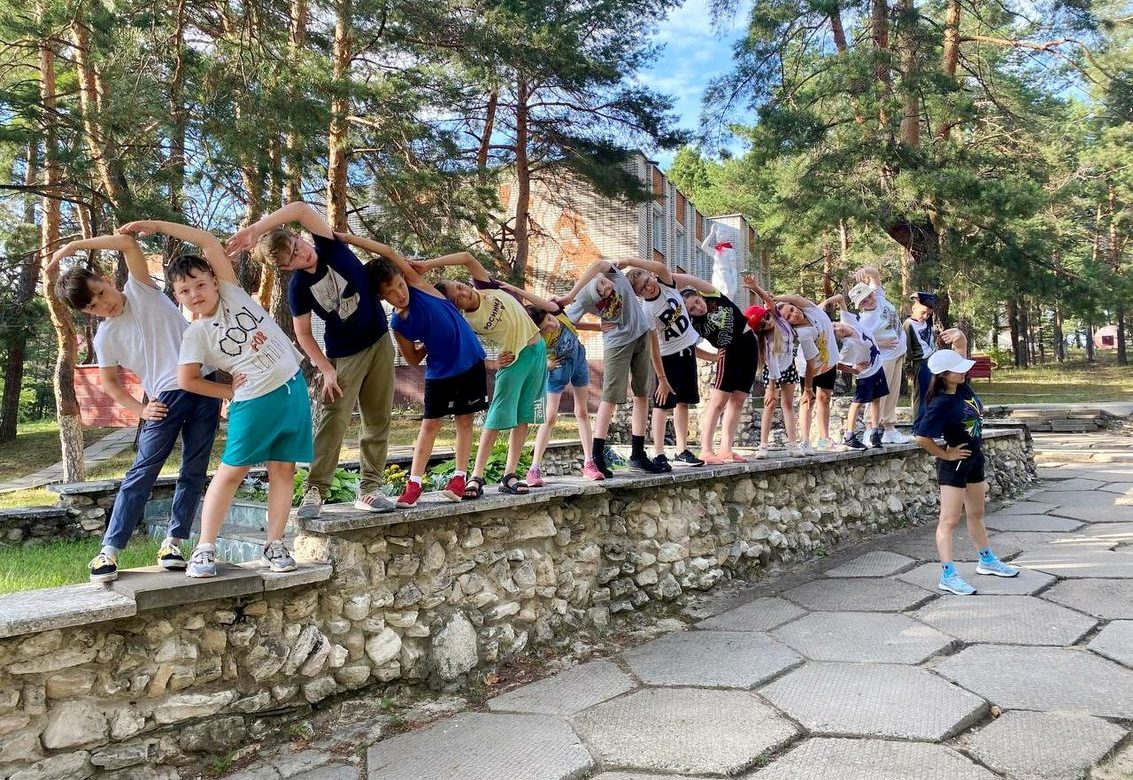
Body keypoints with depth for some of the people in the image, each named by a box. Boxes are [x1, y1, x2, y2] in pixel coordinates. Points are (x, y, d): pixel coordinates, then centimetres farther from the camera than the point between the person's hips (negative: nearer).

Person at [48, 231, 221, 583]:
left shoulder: (140, 290, 5)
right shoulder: (105, 338, 7)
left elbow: (128, 241, -7)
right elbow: (109, 383, 13)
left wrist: (74, 245, -7)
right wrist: (141, 409, -1)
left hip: (203, 386, 0)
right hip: (166, 399, 1)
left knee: (194, 472, 1)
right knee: (141, 474, -3)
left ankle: (172, 543, 10)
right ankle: (109, 550, 1)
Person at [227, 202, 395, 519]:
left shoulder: (330, 247, -11)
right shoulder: (297, 288, -12)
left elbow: (301, 209, -26)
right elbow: (303, 333, -5)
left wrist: (253, 230, -31)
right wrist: (327, 370, -13)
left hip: (380, 342, 2)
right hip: (344, 356, -2)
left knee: (378, 420, 3)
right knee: (333, 421, -9)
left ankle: (369, 489, 8)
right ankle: (315, 491, -5)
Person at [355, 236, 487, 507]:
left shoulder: (417, 285, -13)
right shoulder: (397, 324, -9)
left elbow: (388, 252, -19)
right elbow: (414, 359, 2)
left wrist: (345, 237, -17)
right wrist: (430, 342, -10)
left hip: (470, 361, -1)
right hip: (439, 372, 1)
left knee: (464, 420, 6)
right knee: (430, 424, 2)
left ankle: (460, 477, 15)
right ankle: (414, 483, 5)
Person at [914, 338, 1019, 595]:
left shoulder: (962, 385, -3)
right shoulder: (941, 404, -25)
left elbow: (961, 346, 8)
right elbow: (921, 437, -28)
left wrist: (959, 337, -14)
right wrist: (944, 454, -16)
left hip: (974, 458, 8)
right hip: (954, 465, -8)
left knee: (976, 514, 23)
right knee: (950, 520, -5)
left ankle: (987, 561, 39)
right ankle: (948, 576, -3)